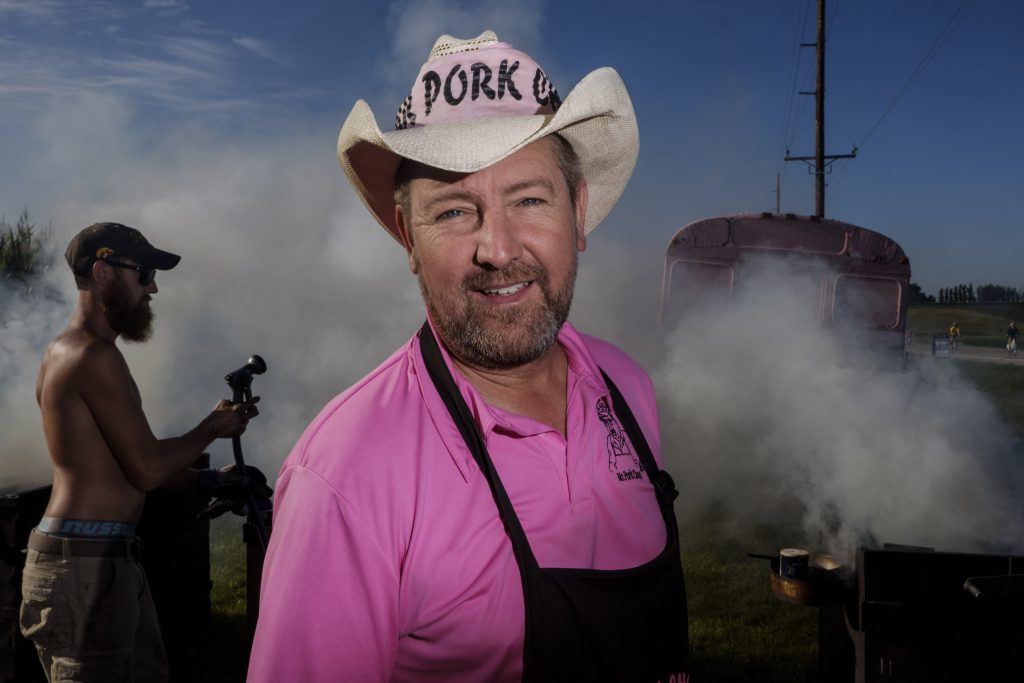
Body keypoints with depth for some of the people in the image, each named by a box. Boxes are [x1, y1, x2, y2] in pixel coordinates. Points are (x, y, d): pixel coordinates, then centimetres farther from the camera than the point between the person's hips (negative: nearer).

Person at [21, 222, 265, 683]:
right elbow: (147, 468, -17)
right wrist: (214, 427, -1)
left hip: (108, 558, 10)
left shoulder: (63, 351, 16)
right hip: (86, 561, -10)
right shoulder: (95, 355, -16)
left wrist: (204, 480, 19)